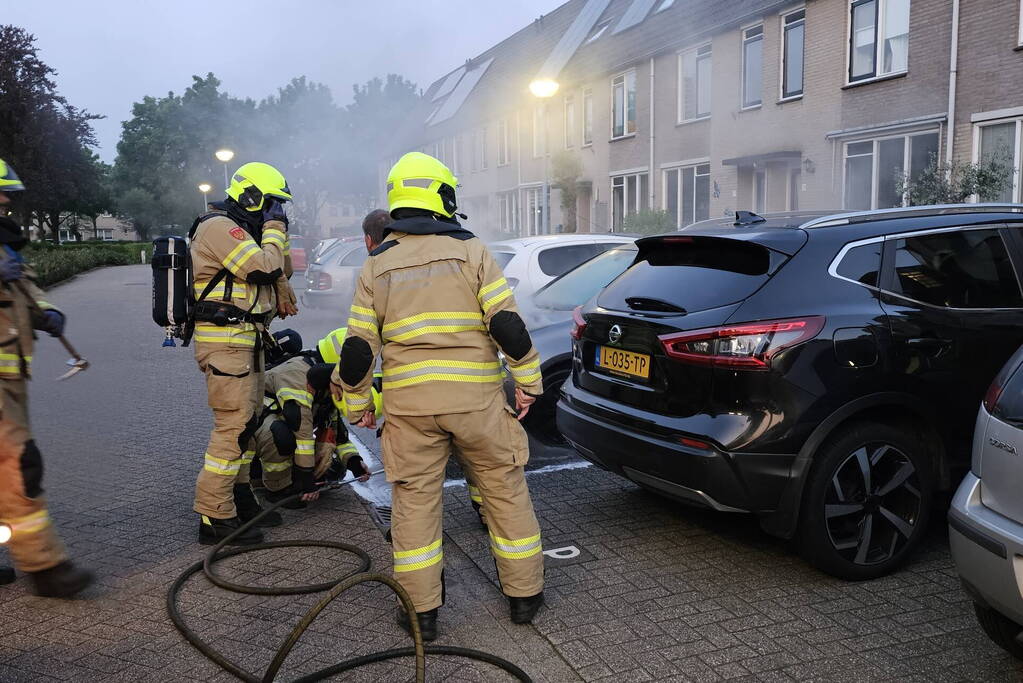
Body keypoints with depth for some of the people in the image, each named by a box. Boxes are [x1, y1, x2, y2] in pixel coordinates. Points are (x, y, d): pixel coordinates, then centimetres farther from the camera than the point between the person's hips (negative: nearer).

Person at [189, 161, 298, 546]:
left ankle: (239, 500, 25)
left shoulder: (241, 230, 20)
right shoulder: (220, 227, -12)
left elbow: (280, 271, 21)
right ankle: (215, 518, -5)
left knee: (246, 422, 14)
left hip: (245, 340, 11)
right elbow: (265, 269, -20)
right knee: (233, 427, -11)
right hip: (225, 341, -11)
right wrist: (275, 228, -8)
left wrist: (278, 236, 8)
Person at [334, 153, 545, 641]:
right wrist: (528, 381, 3)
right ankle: (524, 594, 23)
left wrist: (356, 404, 17)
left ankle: (421, 609, 17)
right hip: (476, 396, -1)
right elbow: (507, 324, -6)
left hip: (408, 400, 1)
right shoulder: (470, 250, 0)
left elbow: (359, 347, 6)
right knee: (506, 489, 13)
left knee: (414, 499, 11)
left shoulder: (377, 265, 7)